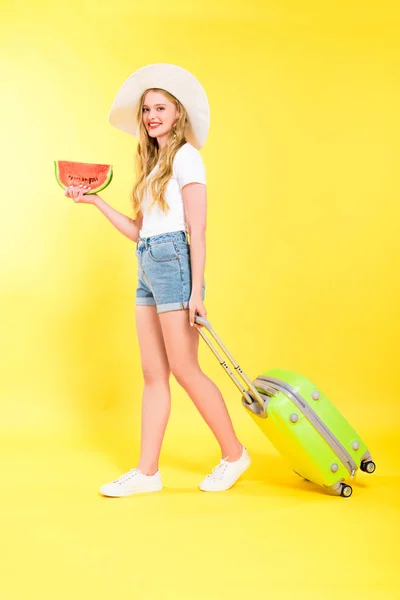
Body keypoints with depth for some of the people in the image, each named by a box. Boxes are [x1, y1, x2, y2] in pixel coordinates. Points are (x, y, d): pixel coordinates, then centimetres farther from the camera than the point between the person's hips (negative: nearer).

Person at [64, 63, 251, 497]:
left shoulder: (185, 156, -4)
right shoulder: (153, 164, 20)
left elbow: (196, 228, -11)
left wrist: (195, 291, -17)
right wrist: (95, 201, 15)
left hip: (173, 260, -9)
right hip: (148, 266, 9)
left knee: (184, 369, -5)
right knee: (153, 374, 7)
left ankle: (233, 454, 11)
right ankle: (147, 471, 11)